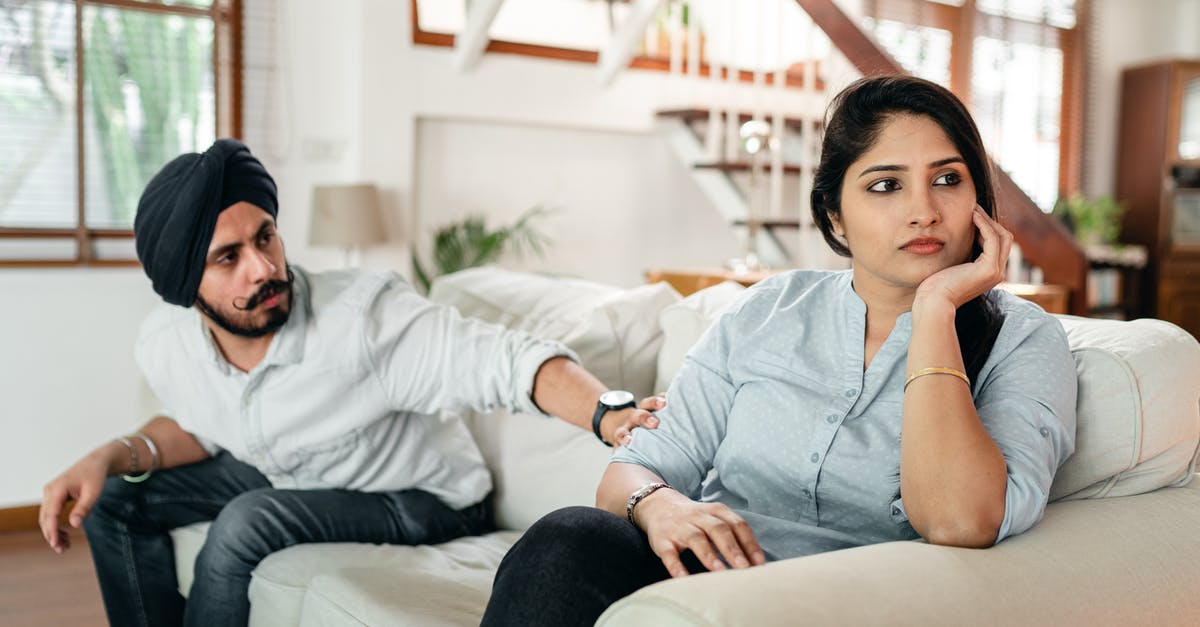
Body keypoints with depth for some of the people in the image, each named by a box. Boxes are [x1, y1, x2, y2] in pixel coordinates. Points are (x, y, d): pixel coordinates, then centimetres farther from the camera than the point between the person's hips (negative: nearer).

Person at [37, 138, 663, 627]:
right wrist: (112, 455, -11)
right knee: (117, 499, 1)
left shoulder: (364, 315, -33)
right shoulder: (163, 345, -13)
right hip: (284, 479, 7)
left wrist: (610, 415, -59)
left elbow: (511, 361, -40)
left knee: (245, 525, -29)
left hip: (418, 498, -6)